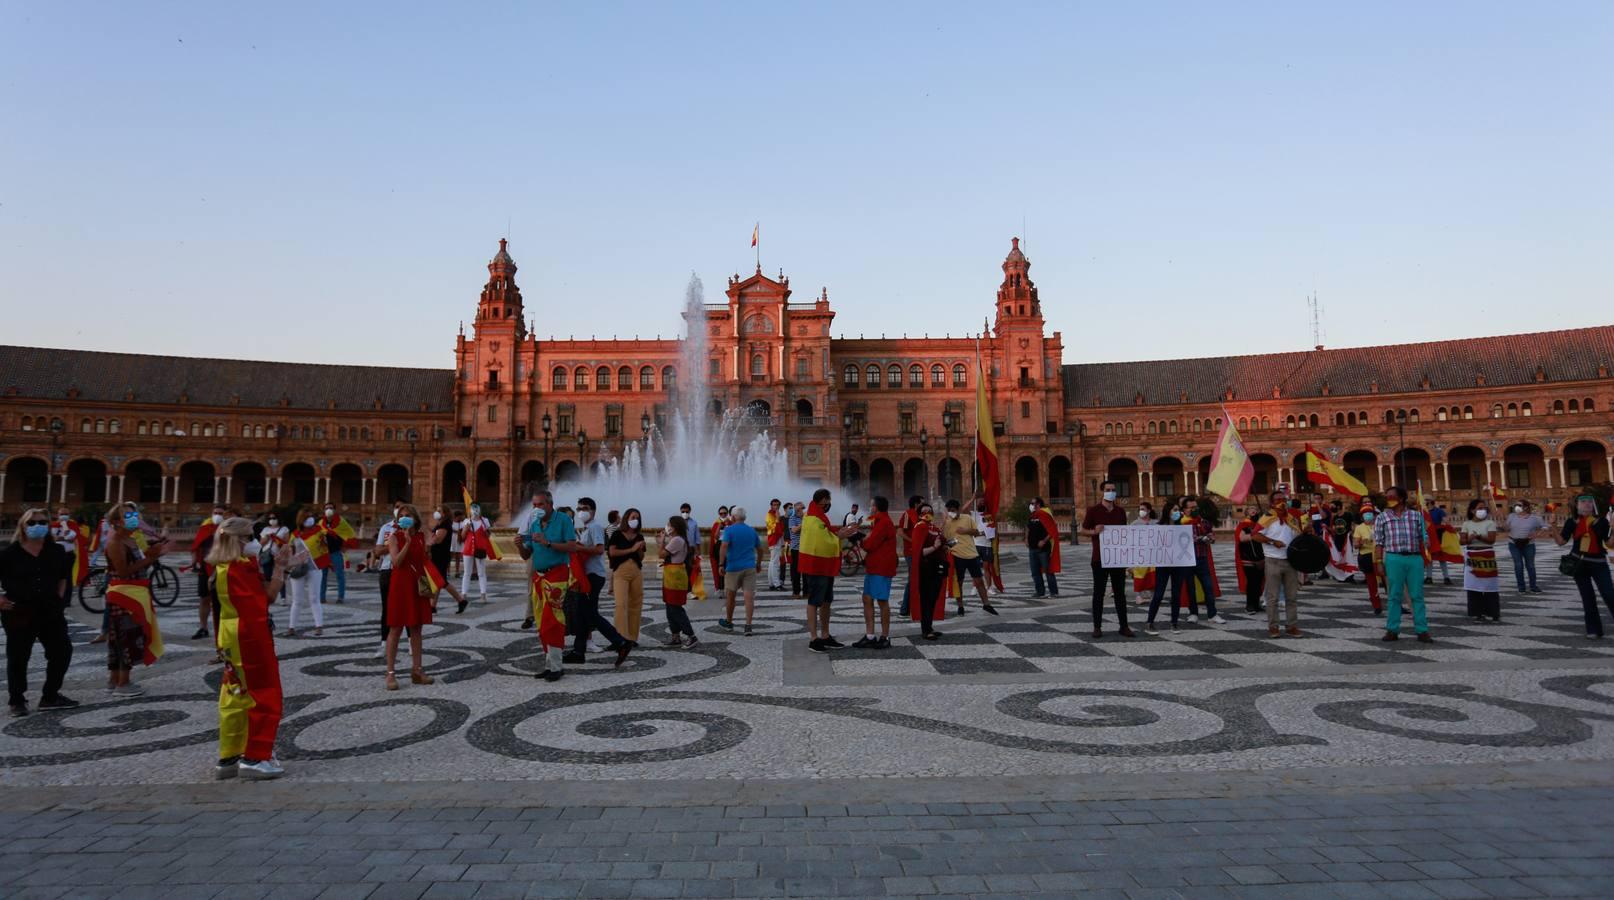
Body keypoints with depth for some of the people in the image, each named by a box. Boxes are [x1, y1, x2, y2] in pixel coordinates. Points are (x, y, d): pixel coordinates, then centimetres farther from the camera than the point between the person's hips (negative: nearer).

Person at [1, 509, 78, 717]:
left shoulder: (56, 551, 5)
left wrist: (59, 597, 8)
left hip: (50, 612, 4)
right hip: (18, 613, -4)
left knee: (62, 652, 4)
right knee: (18, 658, 4)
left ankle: (50, 696, 19)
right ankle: (17, 701, 17)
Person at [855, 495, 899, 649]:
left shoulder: (883, 523, -15)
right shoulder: (879, 522, 19)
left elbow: (869, 544, -19)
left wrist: (864, 540, -2)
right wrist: (866, 539, -3)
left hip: (882, 567, -10)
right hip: (873, 566, 10)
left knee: (882, 601, -3)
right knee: (867, 599, 8)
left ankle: (885, 638, 5)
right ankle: (869, 637, 11)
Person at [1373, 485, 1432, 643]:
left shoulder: (1416, 515, 11)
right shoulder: (1382, 517, 7)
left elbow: (1424, 538, 13)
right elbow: (1379, 542, 5)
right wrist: (1379, 562, -1)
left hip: (1415, 558, 1)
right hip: (1394, 559, -1)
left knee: (1417, 595, 2)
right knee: (1394, 596, 2)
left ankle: (1422, 631, 6)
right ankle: (1392, 630, 9)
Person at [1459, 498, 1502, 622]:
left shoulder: (1489, 523, 1)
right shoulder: (1467, 524, 6)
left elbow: (1492, 539, -11)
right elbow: (1461, 541, 0)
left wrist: (1479, 537, -26)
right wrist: (1469, 539, -19)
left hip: (1487, 556, -2)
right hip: (1471, 556, 2)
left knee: (1489, 586, 0)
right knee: (1474, 586, 1)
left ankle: (1494, 613, 9)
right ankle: (1478, 613, 8)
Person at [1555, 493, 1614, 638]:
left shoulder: (1601, 521, -2)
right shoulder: (1572, 522, 0)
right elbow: (1562, 541, 3)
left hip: (1599, 563, -1)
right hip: (1579, 563, 1)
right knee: (1588, 598, 6)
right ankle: (1593, 629, 12)